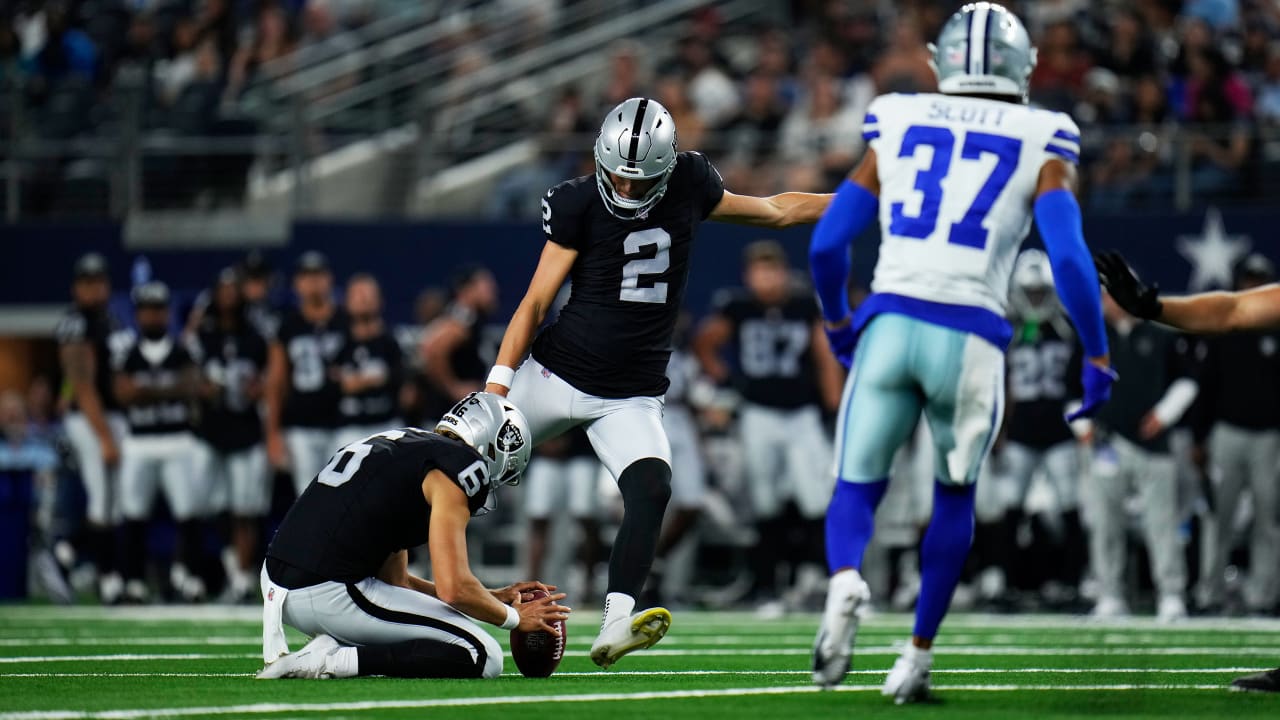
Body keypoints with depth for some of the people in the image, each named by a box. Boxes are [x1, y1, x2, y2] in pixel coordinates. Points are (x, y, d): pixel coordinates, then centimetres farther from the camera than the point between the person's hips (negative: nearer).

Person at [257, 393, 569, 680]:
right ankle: (333, 660, -13)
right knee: (483, 657, -4)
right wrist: (513, 617, 9)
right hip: (328, 594, -9)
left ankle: (329, 644, 6)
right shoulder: (457, 465, -3)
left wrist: (493, 598, 27)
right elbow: (454, 588, -11)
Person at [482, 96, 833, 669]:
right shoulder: (579, 204, -11)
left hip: (632, 400, 2)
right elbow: (537, 301, -8)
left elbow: (774, 211, 15)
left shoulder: (688, 186, -2)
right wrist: (500, 380, -17)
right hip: (556, 377, -2)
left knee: (651, 492, -24)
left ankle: (615, 624, -32)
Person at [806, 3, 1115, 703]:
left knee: (855, 488, 10)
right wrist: (1097, 358, 4)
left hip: (889, 324, 1)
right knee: (955, 495, 22)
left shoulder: (896, 130, 13)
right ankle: (918, 652, 16)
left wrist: (837, 322, 28)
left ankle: (844, 581, -23)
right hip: (969, 338, -1)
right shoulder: (1040, 150, 7)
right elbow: (1069, 259, -6)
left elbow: (827, 245, 11)